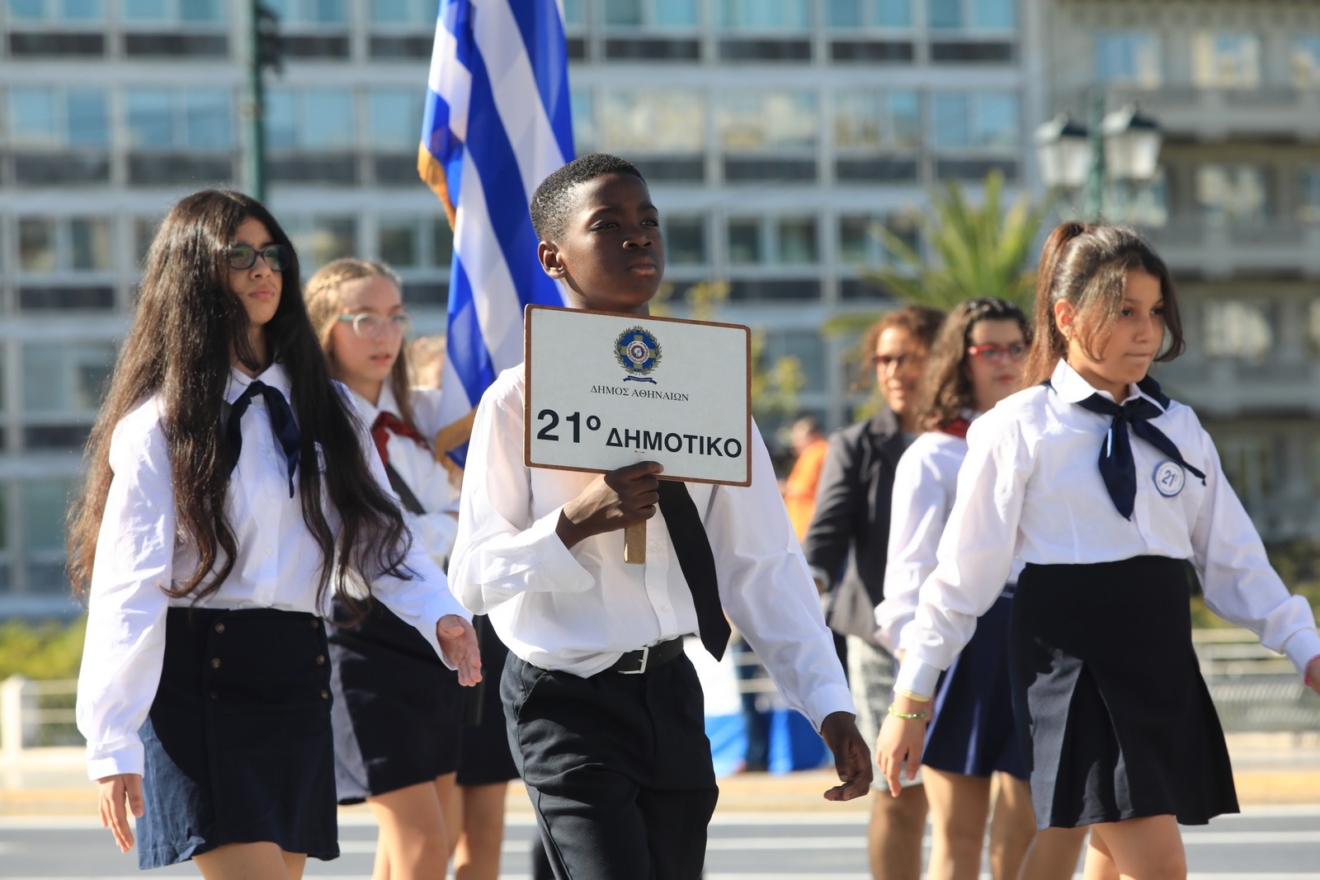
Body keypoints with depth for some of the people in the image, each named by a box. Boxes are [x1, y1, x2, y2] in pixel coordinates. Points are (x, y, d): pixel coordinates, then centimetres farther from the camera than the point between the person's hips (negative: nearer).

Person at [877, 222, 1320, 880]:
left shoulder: (1178, 430, 11)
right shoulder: (1018, 431, -3)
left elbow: (1232, 560, 14)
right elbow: (964, 574, -1)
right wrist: (911, 702, 0)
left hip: (1162, 658, 6)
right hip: (1073, 659, -6)